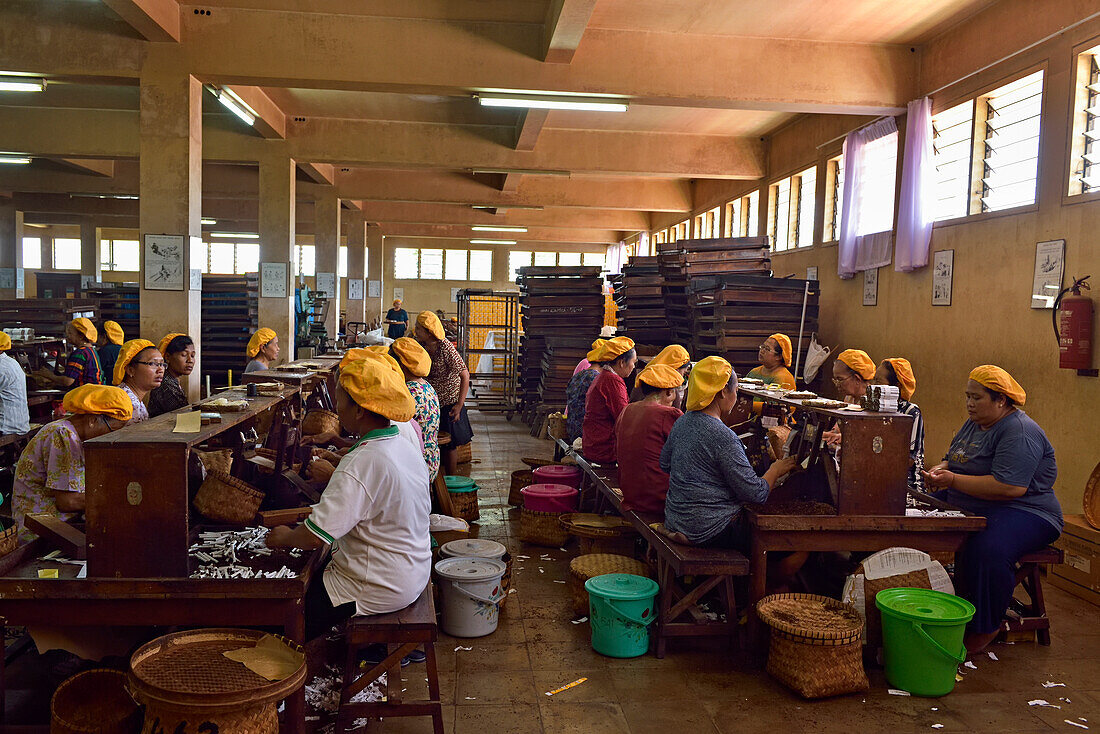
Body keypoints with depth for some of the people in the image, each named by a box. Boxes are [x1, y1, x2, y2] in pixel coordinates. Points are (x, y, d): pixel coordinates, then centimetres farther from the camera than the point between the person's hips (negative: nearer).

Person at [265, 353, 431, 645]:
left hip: (377, 592, -9)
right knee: (308, 576, 21)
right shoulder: (406, 448, 3)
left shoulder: (363, 463, -26)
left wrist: (283, 538, -5)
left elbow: (315, 536, -25)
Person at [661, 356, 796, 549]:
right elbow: (756, 493, -17)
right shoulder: (724, 437, -22)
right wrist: (775, 470, 1)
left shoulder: (683, 422, 3)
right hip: (710, 531, -9)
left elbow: (664, 464, 19)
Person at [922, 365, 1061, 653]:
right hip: (968, 507, 10)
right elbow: (952, 458, 23)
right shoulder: (973, 424, 13)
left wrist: (953, 480, -25)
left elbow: (1011, 488, -28)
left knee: (987, 551, -36)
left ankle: (983, 630, -16)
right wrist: (939, 470, -3)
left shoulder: (1019, 433, -17)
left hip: (1023, 511, -9)